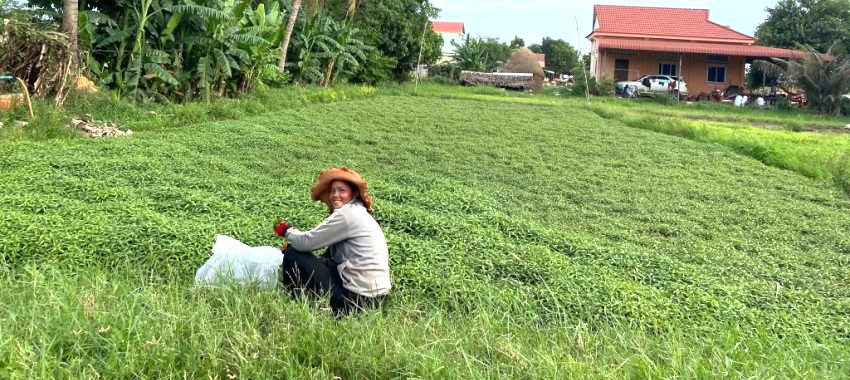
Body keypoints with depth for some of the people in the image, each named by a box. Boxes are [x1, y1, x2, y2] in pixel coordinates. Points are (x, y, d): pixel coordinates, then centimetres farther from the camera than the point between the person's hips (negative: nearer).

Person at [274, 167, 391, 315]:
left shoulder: (347, 214, -14)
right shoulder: (357, 213, 15)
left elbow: (306, 242, -11)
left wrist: (287, 231, 8)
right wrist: (295, 242, 6)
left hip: (357, 297, -10)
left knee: (293, 255, 0)